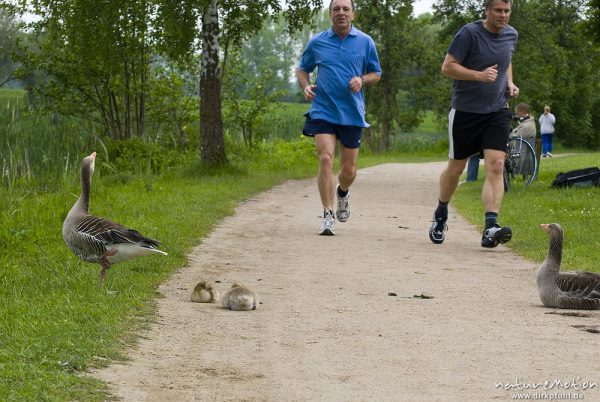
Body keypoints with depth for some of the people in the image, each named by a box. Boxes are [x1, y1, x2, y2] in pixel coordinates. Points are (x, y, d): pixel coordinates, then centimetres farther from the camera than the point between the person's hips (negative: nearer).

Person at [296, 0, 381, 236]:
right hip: (323, 111, -1)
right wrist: (305, 86, -5)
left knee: (349, 169, 7)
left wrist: (362, 80, -10)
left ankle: (342, 193, 42)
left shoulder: (365, 42, 4)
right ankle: (328, 215, -11)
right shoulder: (316, 42, 4)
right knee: (326, 159, -16)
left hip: (352, 113, 1)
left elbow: (376, 73, 12)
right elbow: (302, 69, 16)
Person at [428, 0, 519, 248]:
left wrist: (510, 83, 10)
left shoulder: (511, 35, 7)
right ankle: (440, 216, 34)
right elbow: (447, 67, -13)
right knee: (456, 168, 9)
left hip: (497, 111, 4)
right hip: (465, 112, -3)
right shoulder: (469, 33, -11)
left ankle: (490, 228, -22)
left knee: (496, 166, -14)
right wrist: (480, 75, -24)